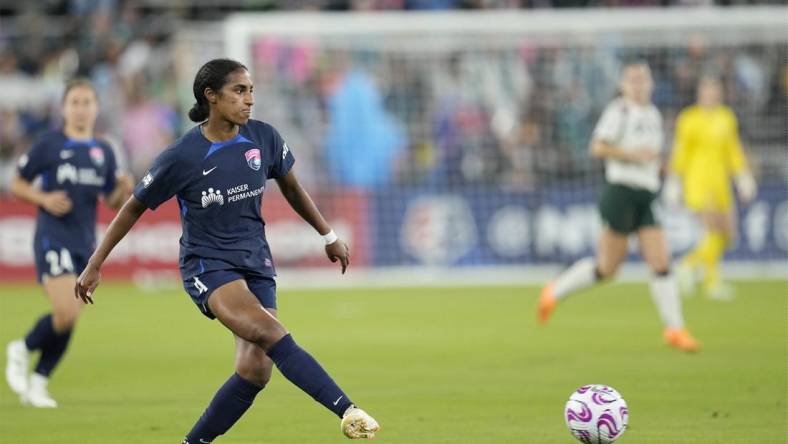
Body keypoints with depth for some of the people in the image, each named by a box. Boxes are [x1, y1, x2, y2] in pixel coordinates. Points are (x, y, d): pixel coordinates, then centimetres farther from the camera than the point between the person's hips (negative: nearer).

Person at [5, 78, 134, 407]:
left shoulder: (104, 152, 11)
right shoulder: (49, 145, -2)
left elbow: (112, 201, 17)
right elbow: (17, 185, 3)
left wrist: (124, 189, -6)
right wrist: (44, 199, -15)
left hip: (85, 243, 5)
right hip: (53, 239, -5)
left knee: (68, 320, 5)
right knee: (66, 312, -19)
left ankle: (37, 381, 19)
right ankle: (22, 350, 7)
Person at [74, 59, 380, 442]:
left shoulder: (264, 138, -2)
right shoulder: (182, 158, -13)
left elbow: (290, 187, 17)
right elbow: (134, 208, -1)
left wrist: (329, 237, 22)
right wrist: (94, 266, 2)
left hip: (256, 262, 5)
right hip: (207, 264, -5)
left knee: (254, 371, -9)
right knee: (270, 334, -28)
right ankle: (347, 411, -36)